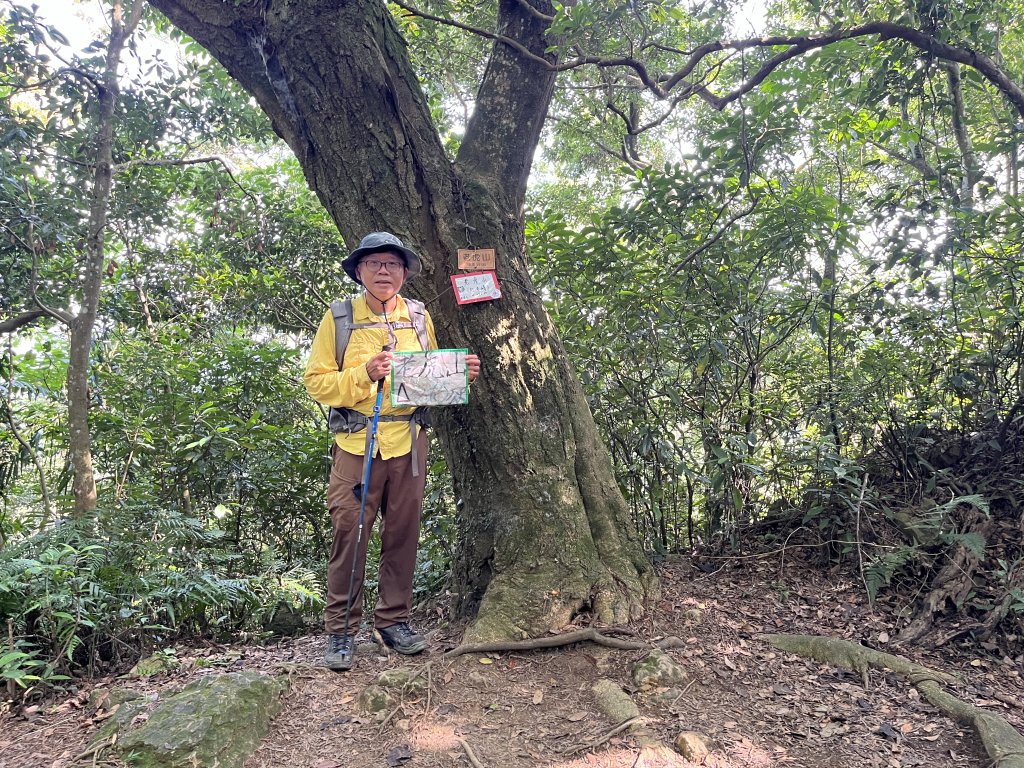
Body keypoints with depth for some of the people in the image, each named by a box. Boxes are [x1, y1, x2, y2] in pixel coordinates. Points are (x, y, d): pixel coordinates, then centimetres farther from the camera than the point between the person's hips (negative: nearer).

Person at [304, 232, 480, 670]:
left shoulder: (419, 318, 11)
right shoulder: (339, 317, 0)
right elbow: (317, 383, -3)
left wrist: (458, 374, -1)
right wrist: (365, 373, -18)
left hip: (409, 441, 3)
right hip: (356, 442, -3)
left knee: (403, 532, 9)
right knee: (349, 533, -1)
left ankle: (393, 620, 24)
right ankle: (341, 630, 13)